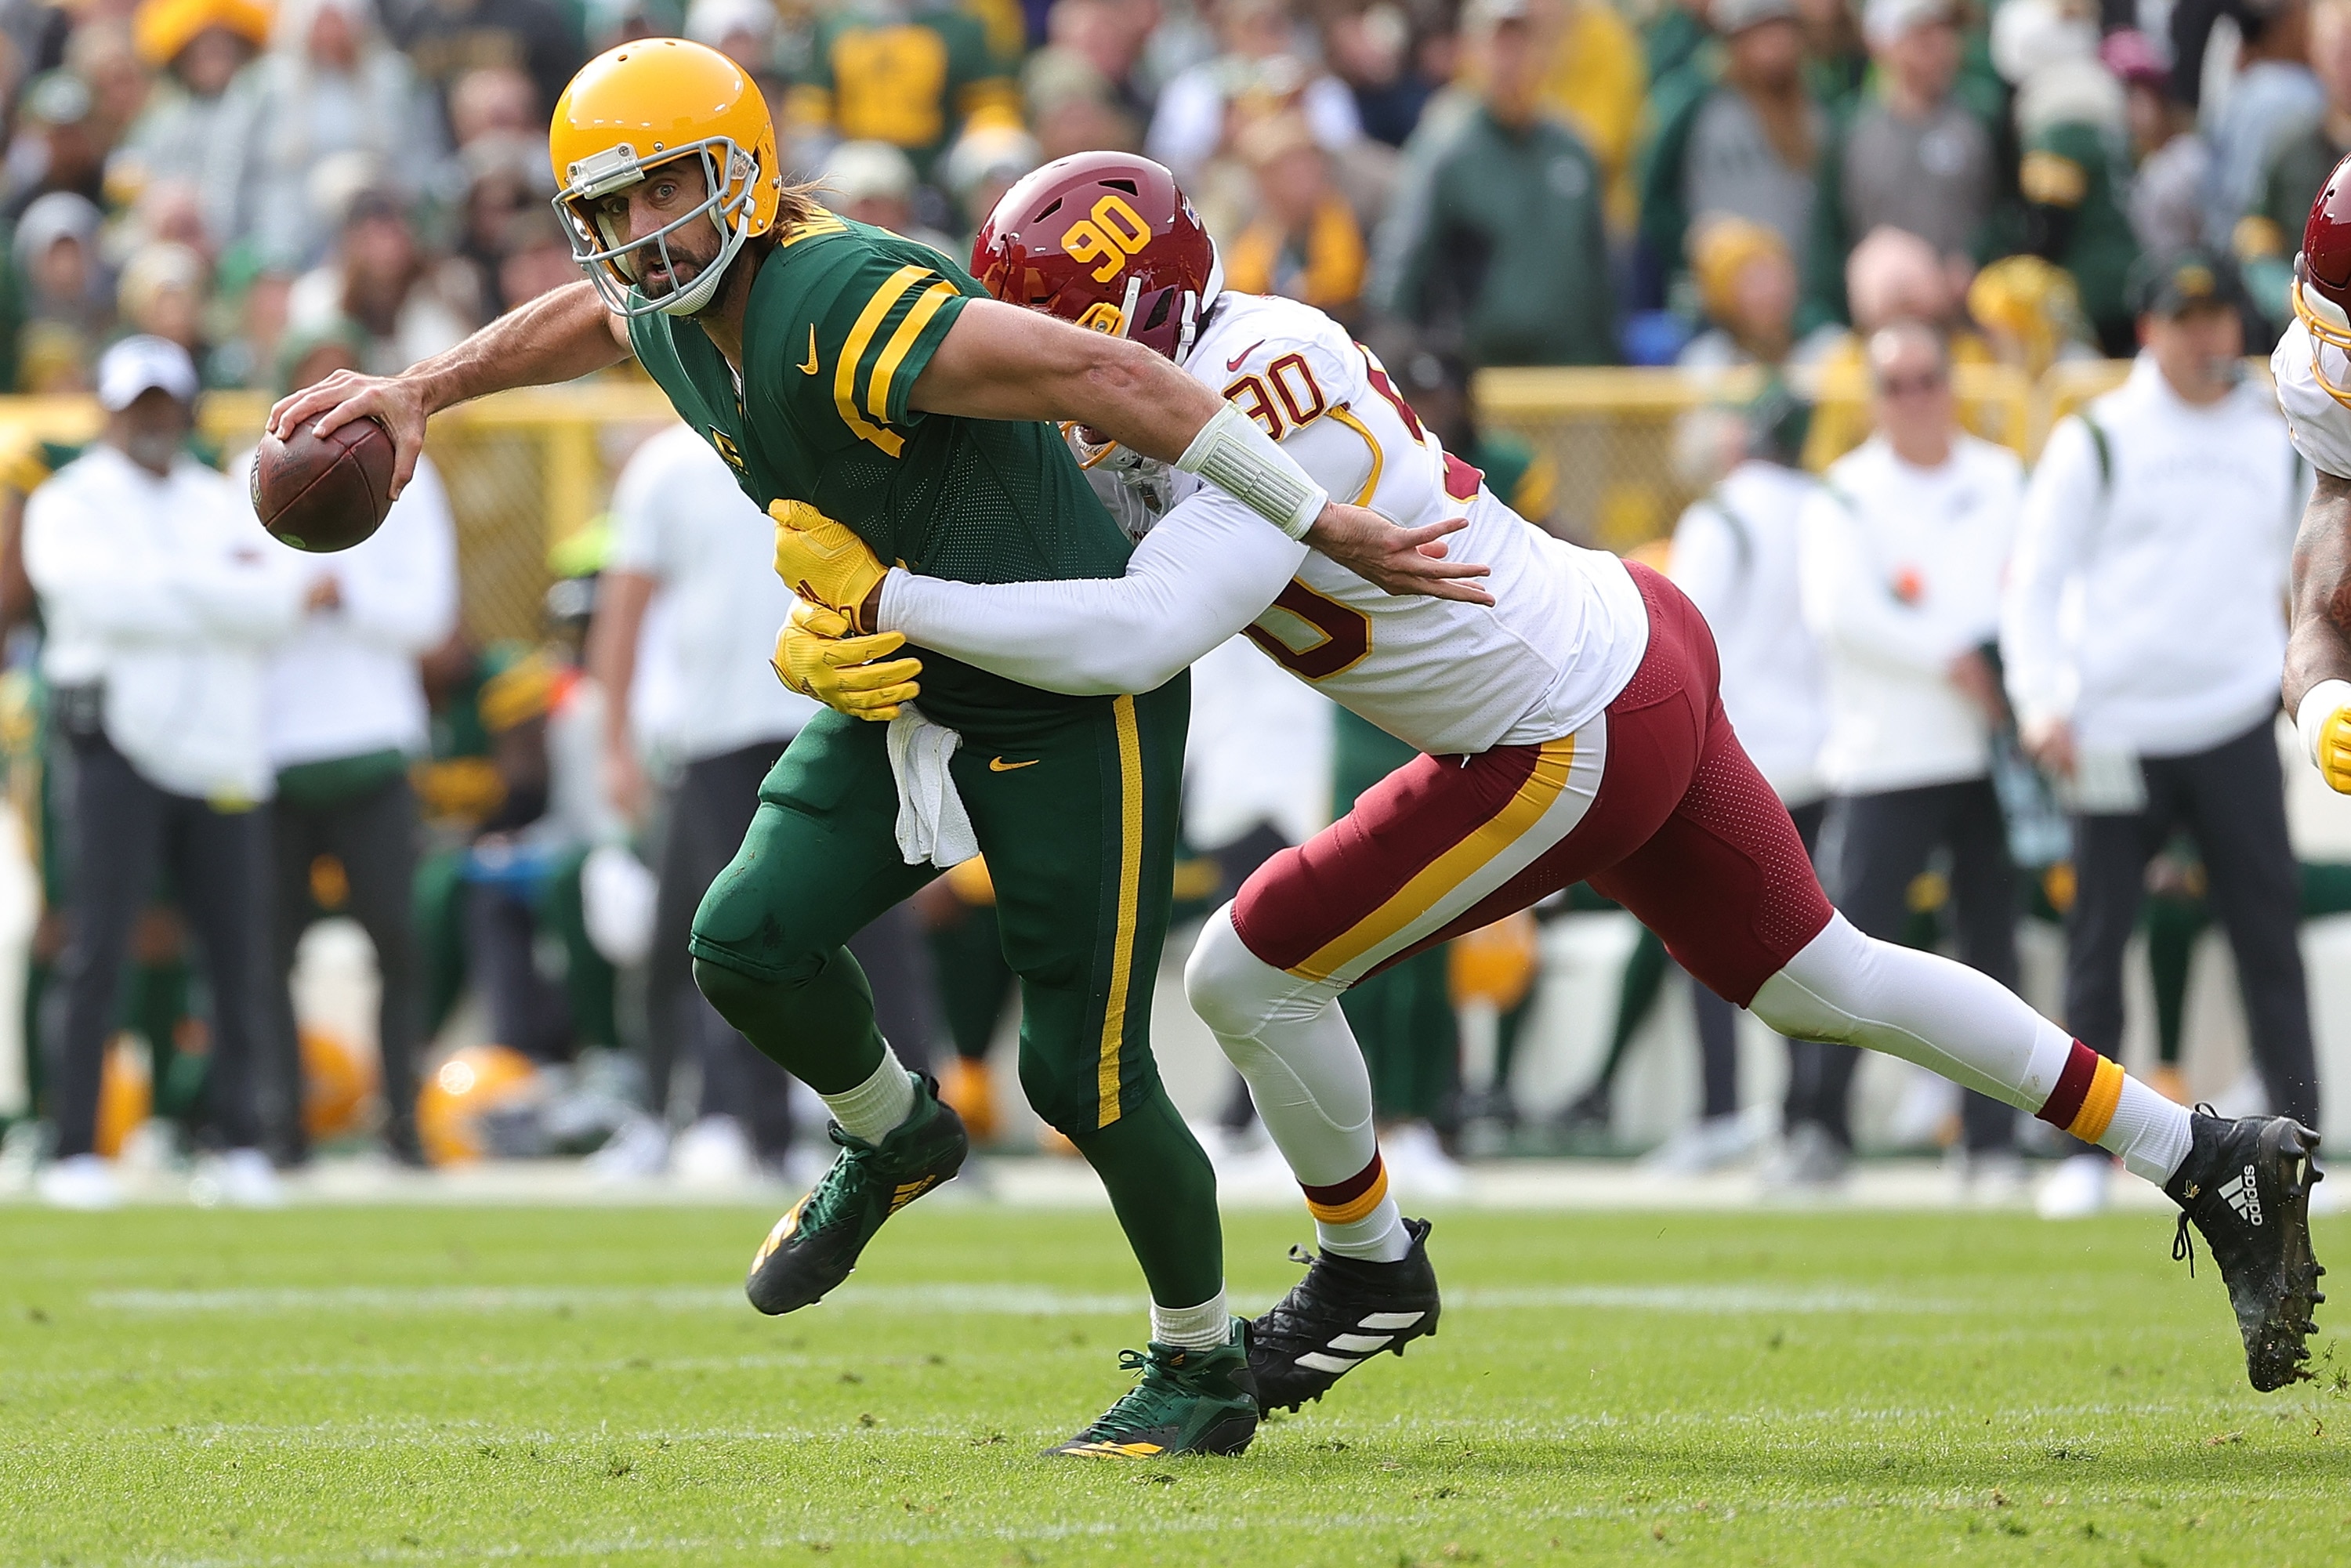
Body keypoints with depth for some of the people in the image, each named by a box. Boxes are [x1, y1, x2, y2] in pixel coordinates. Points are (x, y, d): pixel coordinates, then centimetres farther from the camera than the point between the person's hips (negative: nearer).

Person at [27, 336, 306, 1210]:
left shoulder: (225, 507, 17)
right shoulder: (70, 506, 5)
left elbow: (272, 606, 1)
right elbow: (104, 596, -14)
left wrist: (167, 589, -8)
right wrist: (224, 587, -7)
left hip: (224, 760, 4)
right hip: (121, 746, -4)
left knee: (238, 948, 2)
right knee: (99, 949, -9)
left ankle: (237, 1140, 12)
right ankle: (75, 1151, -8)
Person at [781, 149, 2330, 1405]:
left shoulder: (1258, 443, -27)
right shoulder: (1230, 353, 2)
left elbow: (1133, 639, -40)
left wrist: (888, 597, -34)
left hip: (1570, 745, -10)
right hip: (1644, 646, 10)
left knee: (1250, 972, -1)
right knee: (1823, 983, 19)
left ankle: (1369, 1267, 23)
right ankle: (2212, 1161, 24)